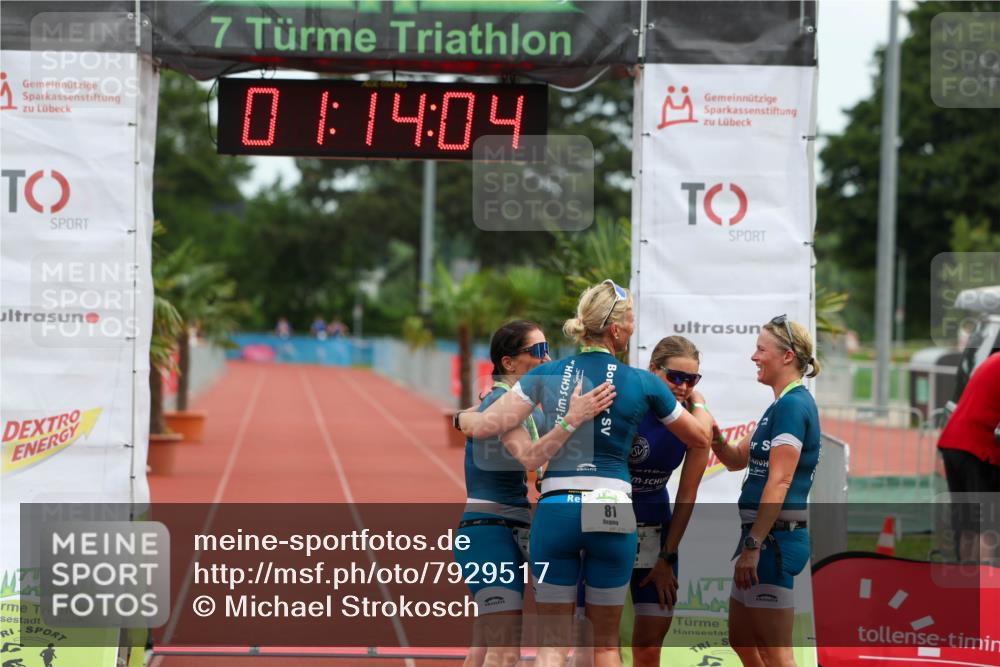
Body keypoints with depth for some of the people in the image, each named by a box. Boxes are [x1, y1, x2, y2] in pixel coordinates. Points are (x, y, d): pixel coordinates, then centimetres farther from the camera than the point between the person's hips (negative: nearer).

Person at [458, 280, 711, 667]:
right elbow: (700, 437, 15)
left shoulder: (547, 375, 3)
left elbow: (485, 425, 0)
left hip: (555, 509, 1)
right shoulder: (642, 384, 1)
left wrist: (464, 416, 23)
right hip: (612, 512, -1)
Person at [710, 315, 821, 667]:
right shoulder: (781, 405, 17)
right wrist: (714, 437, 2)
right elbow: (737, 459, 23)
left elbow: (779, 482, -21)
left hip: (776, 537, -11)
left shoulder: (793, 405, -15)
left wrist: (753, 545, -22)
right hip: (764, 536, 11)